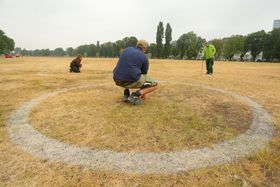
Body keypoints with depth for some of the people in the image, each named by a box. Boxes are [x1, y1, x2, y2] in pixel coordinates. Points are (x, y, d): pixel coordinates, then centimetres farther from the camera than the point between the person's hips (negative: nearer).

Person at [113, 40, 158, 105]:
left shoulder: (126, 50, 18)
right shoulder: (144, 58, 5)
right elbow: (144, 74, 14)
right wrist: (143, 93, 28)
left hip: (118, 80, 6)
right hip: (131, 80, -5)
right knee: (155, 84, 12)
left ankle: (126, 94, 20)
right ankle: (135, 96, -6)